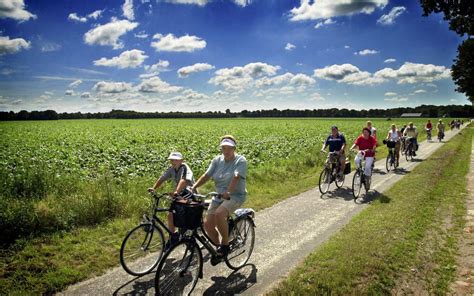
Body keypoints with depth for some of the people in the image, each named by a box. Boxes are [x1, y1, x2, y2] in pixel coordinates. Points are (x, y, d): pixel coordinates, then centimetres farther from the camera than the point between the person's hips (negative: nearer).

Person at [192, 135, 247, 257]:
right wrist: (193, 187, -16)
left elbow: (236, 177, -26)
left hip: (236, 196, -5)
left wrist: (228, 192, -41)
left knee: (219, 214, -32)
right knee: (207, 224, -6)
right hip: (219, 196, 6)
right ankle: (218, 247, 20)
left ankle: (225, 244, -10)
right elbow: (206, 175, -2)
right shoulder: (217, 160, 5)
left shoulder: (240, 160, -10)